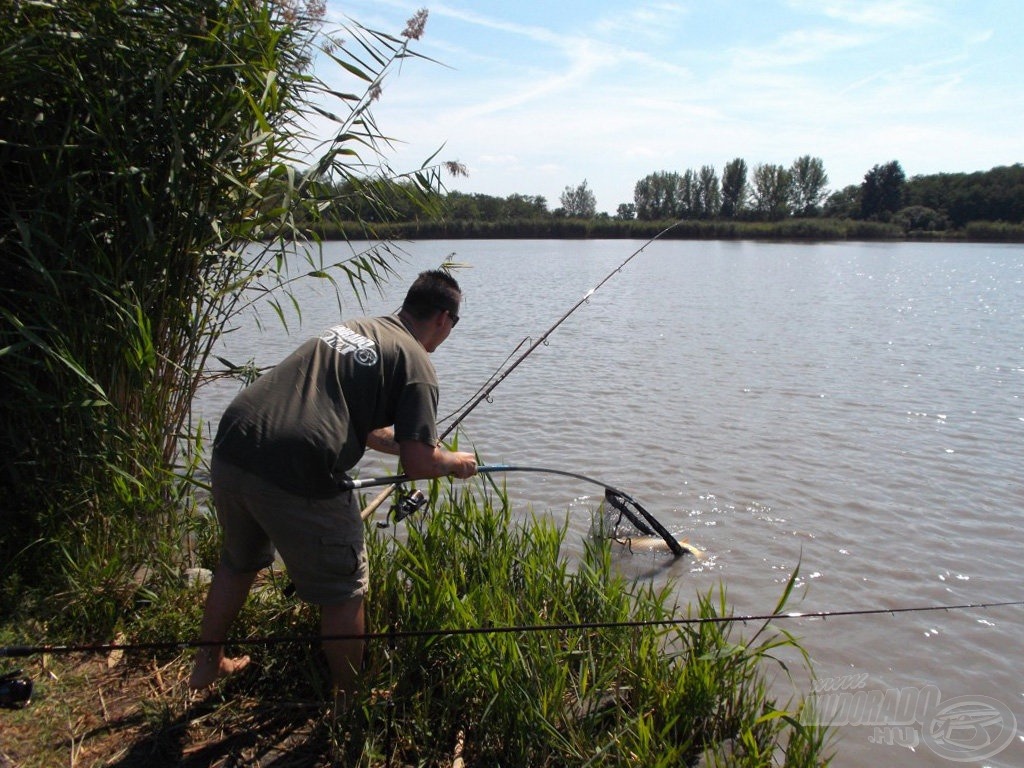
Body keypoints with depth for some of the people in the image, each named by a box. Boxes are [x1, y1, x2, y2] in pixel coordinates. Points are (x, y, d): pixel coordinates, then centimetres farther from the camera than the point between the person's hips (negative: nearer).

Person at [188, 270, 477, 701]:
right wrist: (456, 462, 14)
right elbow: (418, 464, -7)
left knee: (238, 563, 32)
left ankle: (208, 664, 51)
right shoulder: (416, 363, 0)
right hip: (296, 475, -8)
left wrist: (408, 443, 40)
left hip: (231, 449, 8)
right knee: (343, 592, 14)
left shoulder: (349, 328, 23)